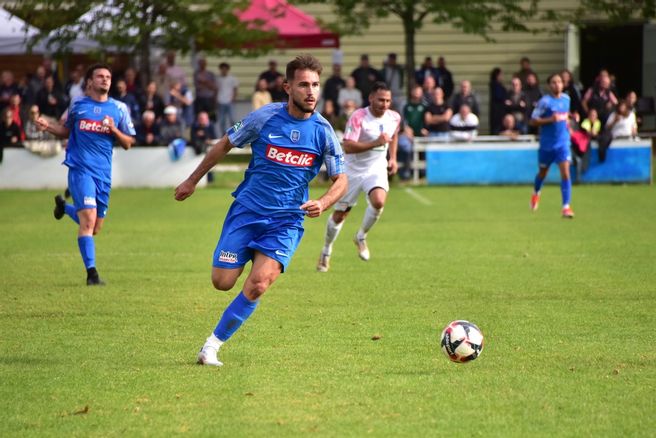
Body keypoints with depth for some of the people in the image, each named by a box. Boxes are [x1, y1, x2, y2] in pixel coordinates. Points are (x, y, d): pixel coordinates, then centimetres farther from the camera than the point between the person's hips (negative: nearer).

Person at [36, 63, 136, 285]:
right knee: (89, 218, -19)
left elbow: (128, 143, 10)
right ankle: (91, 272, -17)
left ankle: (64, 206, 41)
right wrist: (48, 126, 2)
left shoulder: (119, 109, 7)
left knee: (94, 228, 12)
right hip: (80, 168, -3)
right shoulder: (78, 105, 6)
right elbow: (67, 131, 21)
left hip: (103, 173, 3)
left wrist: (114, 130, -9)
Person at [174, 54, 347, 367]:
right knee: (222, 282, -6)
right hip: (247, 210, 0)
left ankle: (213, 344, -3)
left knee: (258, 284, -18)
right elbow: (224, 145, 8)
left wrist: (322, 204, -17)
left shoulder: (323, 131, -4)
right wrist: (192, 180, 15)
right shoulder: (265, 117, -7)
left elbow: (340, 180, 4)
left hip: (286, 221, 0)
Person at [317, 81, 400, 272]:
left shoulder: (394, 118, -4)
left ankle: (361, 237, -1)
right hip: (352, 170, -2)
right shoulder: (358, 117, -21)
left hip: (377, 170, 3)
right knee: (339, 214, 7)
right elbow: (348, 147, -31)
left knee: (378, 201, -28)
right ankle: (326, 251, 32)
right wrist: (376, 143, -37)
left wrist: (393, 158, 11)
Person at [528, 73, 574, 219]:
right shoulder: (545, 101, -13)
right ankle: (536, 193, 49)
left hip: (563, 143, 2)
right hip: (547, 144, -2)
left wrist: (567, 121, 6)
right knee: (543, 172, 17)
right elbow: (533, 121, -13)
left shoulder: (566, 99, 3)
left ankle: (566, 207, -14)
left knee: (565, 172, -13)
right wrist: (550, 120, -24)